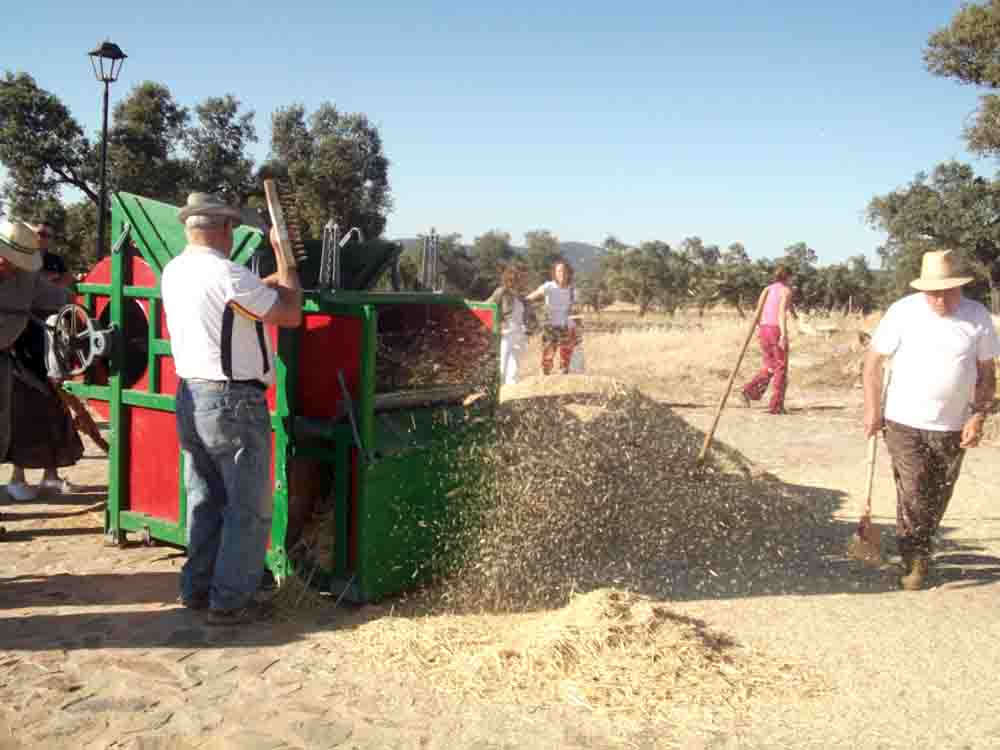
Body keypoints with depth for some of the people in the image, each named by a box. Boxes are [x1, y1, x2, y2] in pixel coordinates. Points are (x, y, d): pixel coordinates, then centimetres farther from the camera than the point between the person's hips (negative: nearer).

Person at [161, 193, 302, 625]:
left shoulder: (173, 273, 7)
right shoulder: (227, 274, -18)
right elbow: (290, 315, -10)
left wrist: (276, 278, 25)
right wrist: (286, 258, 1)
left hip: (190, 397, 8)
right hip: (233, 403, -8)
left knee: (205, 500, 17)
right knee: (249, 509, 2)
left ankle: (197, 589, 25)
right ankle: (230, 602, 7)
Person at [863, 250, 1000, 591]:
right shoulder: (903, 312, -10)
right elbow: (873, 361, -3)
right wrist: (872, 410, -5)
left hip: (953, 427, 3)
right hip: (905, 422, -2)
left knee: (937, 498, 12)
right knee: (912, 495, -4)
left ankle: (921, 551, 33)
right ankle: (914, 561, 13)